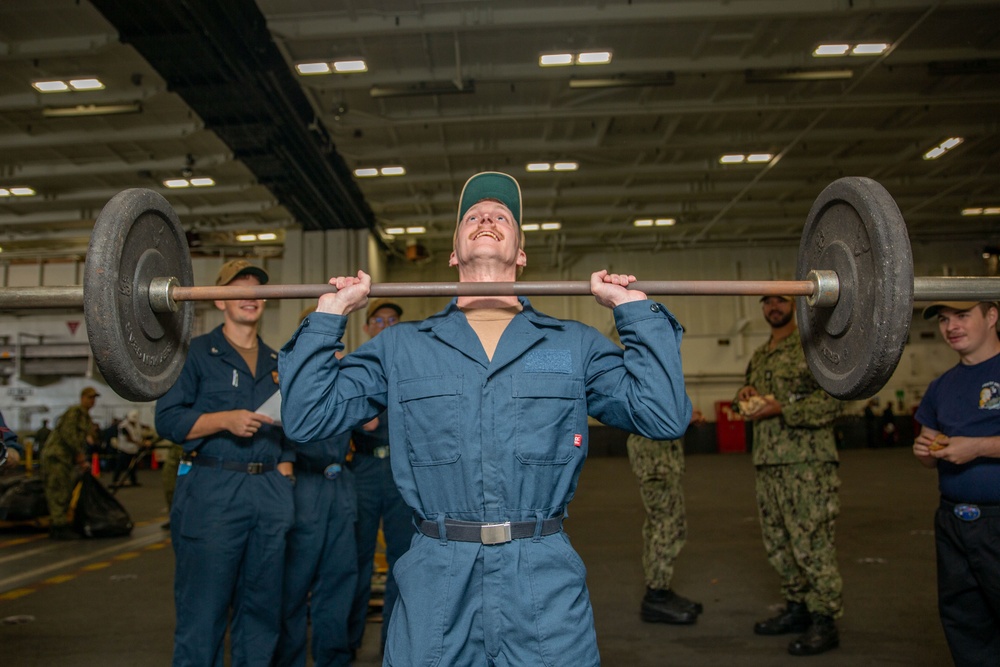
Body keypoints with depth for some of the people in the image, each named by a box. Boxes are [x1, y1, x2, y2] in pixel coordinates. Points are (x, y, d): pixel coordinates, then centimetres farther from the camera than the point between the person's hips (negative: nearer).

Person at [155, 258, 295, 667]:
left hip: (270, 493, 5)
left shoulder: (276, 363, 17)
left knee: (262, 610, 11)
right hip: (211, 492, -4)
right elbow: (167, 419, -4)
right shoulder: (196, 352, 3)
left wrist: (284, 473, 6)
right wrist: (225, 420, -16)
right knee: (203, 611, 1)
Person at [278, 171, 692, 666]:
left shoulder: (576, 346, 6)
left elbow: (665, 416, -2)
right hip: (433, 584, 1)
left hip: (544, 585, 0)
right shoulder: (399, 347, 7)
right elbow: (305, 418, 4)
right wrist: (330, 315, 0)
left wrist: (634, 308, -1)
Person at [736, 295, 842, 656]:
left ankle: (825, 622, 6)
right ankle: (798, 609, 26)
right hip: (767, 462, 8)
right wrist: (746, 394, 5)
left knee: (812, 541, -5)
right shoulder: (759, 355, 19)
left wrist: (780, 408, -18)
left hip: (807, 462, -7)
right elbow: (753, 403, 28)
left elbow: (830, 400, -12)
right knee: (778, 542, 12)